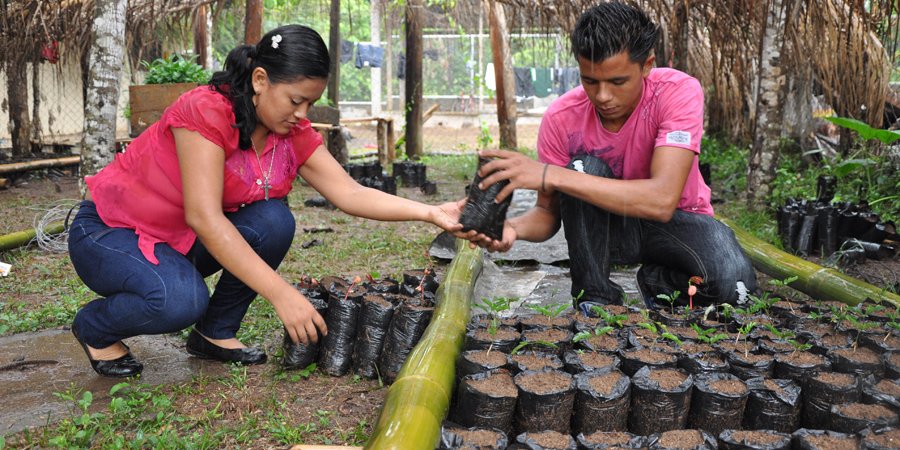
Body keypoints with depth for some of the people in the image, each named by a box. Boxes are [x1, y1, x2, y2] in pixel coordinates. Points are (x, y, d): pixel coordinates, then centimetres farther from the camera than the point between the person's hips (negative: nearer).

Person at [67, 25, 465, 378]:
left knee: (274, 221, -20)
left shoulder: (294, 134, -8)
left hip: (184, 242, 6)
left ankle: (215, 333, 0)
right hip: (108, 232, -6)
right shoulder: (205, 111, -28)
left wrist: (430, 212, -29)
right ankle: (94, 327, 0)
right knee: (181, 299, -34)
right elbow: (203, 217, -36)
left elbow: (350, 194, -15)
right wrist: (281, 293, -40)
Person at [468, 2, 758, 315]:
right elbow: (549, 211, -10)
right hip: (607, 224, 1)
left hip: (676, 218, -1)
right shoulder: (561, 118, -19)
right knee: (584, 168, -31)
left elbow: (662, 201, -38)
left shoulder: (679, 92, -26)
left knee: (734, 284, -31)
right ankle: (596, 297, -14)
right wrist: (516, 228, -36)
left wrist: (550, 174, -44)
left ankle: (657, 280, 2)